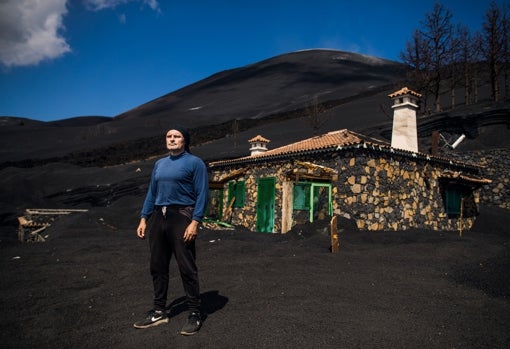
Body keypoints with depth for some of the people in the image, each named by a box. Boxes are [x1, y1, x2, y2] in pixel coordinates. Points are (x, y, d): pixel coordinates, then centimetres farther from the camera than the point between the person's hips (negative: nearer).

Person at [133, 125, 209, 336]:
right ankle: (159, 312, 26)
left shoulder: (194, 163, -3)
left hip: (181, 217, -6)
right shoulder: (159, 164, 16)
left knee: (187, 268, -2)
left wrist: (195, 222, -19)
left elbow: (202, 194, -9)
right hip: (159, 218, 7)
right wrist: (143, 219, 11)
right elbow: (152, 193, 19)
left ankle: (194, 314, 10)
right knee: (158, 267, 12)